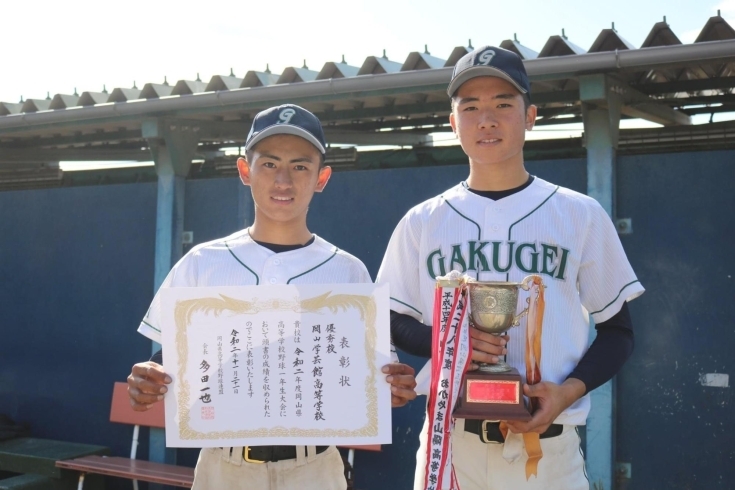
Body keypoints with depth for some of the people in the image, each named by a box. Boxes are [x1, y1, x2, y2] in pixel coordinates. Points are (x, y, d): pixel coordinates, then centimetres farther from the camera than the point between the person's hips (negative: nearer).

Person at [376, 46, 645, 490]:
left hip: (549, 446, -1)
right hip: (449, 441, 1)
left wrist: (571, 389, -11)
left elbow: (619, 331, 6)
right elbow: (394, 324, 9)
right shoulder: (422, 222, 5)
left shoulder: (581, 215, 3)